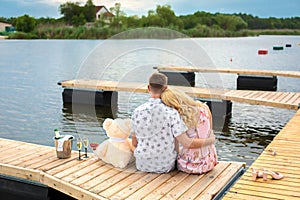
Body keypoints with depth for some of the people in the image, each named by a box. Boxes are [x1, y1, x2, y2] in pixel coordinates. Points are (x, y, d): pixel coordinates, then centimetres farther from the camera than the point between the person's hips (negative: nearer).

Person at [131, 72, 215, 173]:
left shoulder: (137, 112, -11)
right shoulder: (171, 113, -21)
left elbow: (134, 143, 0)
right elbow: (187, 143, -23)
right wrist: (210, 140, -6)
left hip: (142, 165, 2)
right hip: (165, 166, -2)